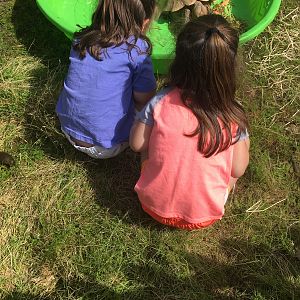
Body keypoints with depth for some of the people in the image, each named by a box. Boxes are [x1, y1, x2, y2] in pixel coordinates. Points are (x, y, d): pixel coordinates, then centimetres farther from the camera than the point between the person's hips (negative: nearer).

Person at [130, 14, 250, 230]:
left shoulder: (160, 103, -21)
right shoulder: (234, 117, -21)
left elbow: (137, 144, -6)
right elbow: (238, 170, -9)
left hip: (155, 205, 1)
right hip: (204, 216, 0)